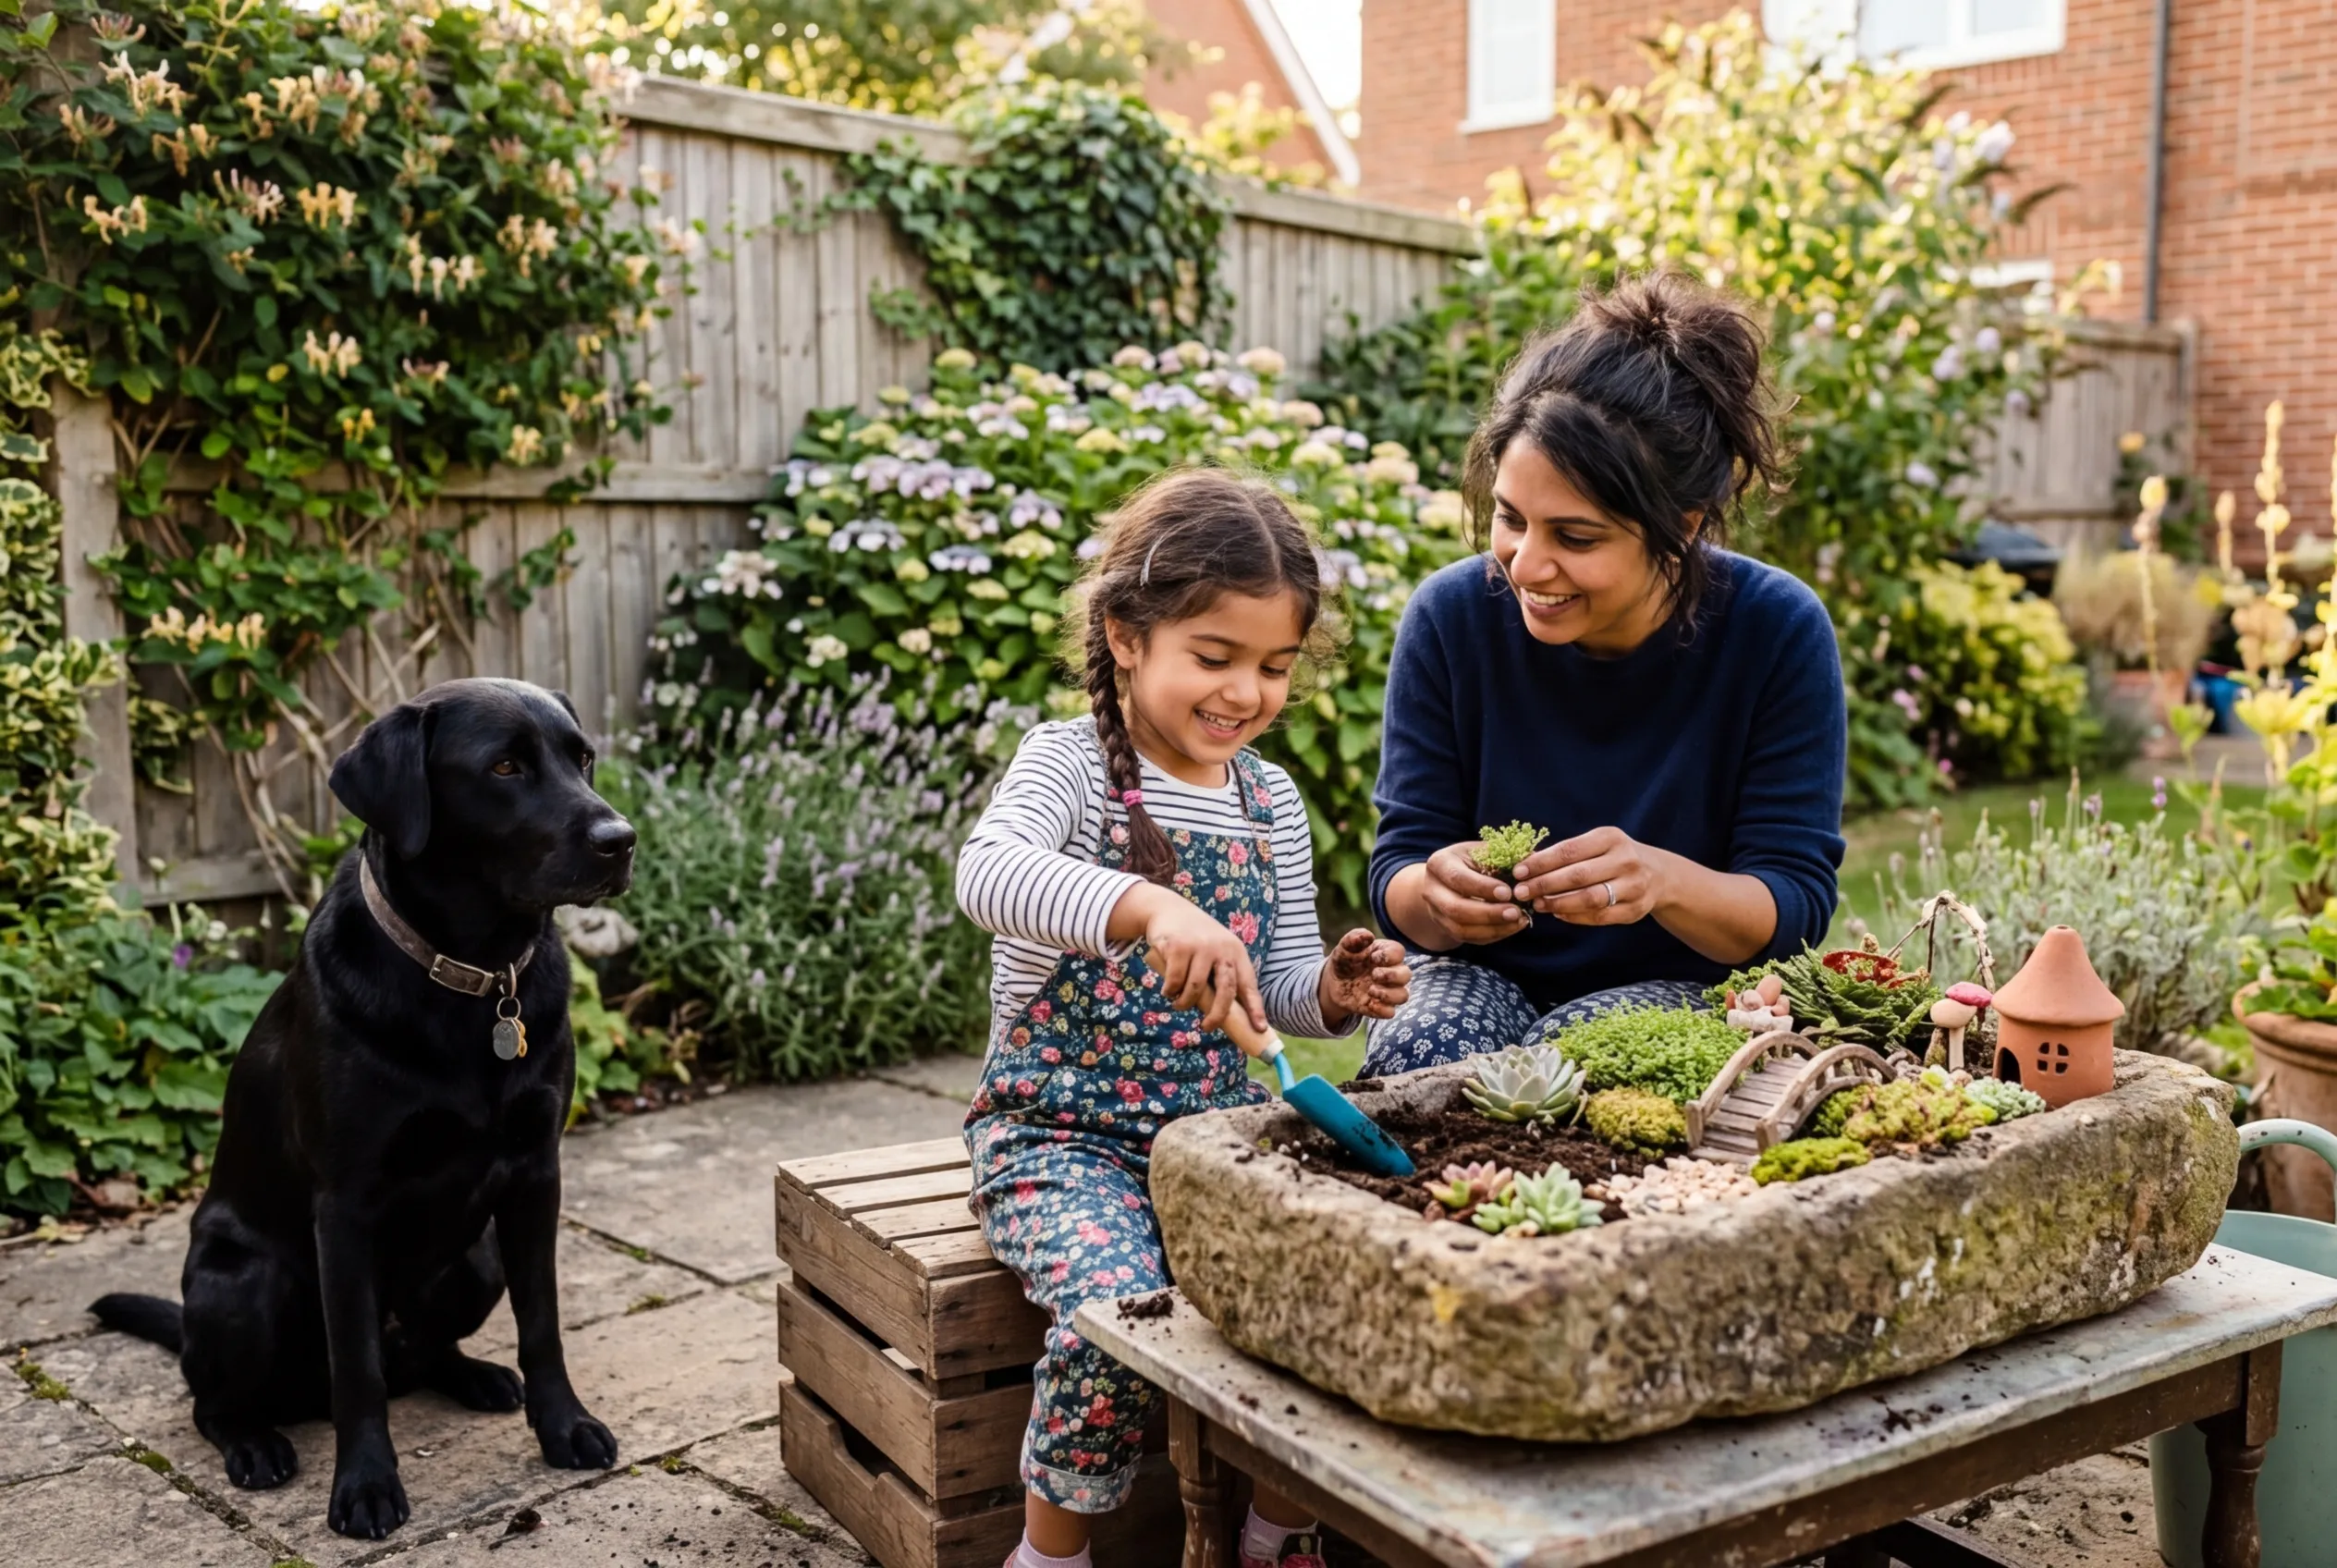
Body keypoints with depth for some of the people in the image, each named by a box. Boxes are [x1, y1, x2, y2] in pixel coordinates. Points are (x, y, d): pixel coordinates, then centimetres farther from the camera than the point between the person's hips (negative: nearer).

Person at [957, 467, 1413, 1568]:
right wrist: (1148, 908, -48)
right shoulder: (1072, 762, -9)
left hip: (1221, 1128, 5)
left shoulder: (1272, 802, 8)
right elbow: (988, 873, -32)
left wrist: (1333, 993, -10)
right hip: (1062, 1132, -5)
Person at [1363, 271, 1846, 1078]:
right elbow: (1397, 877, -8)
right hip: (1482, 978, 2)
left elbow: (1796, 905, -15)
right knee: (1418, 1052, -32)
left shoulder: (1778, 632, -16)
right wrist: (1438, 894, -34)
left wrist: (1666, 883, -38)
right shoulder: (1451, 617, -13)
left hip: (1683, 990, -1)